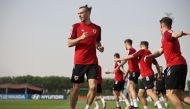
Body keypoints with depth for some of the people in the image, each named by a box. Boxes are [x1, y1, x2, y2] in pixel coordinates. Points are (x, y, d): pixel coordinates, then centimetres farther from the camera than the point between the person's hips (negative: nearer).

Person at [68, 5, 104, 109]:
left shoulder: (97, 28, 9)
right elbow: (69, 43, -1)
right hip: (79, 62, -2)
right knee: (76, 88, 4)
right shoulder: (76, 26, 2)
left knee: (93, 87, -10)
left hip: (93, 62, 2)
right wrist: (81, 38, -16)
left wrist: (100, 47, 0)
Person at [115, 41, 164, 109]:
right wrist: (159, 74, 26)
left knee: (149, 91, -20)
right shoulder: (150, 53, 21)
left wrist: (120, 59, 4)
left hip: (147, 75, -9)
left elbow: (131, 56, -3)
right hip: (146, 76, 9)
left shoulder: (142, 51, -1)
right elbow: (156, 64, 21)